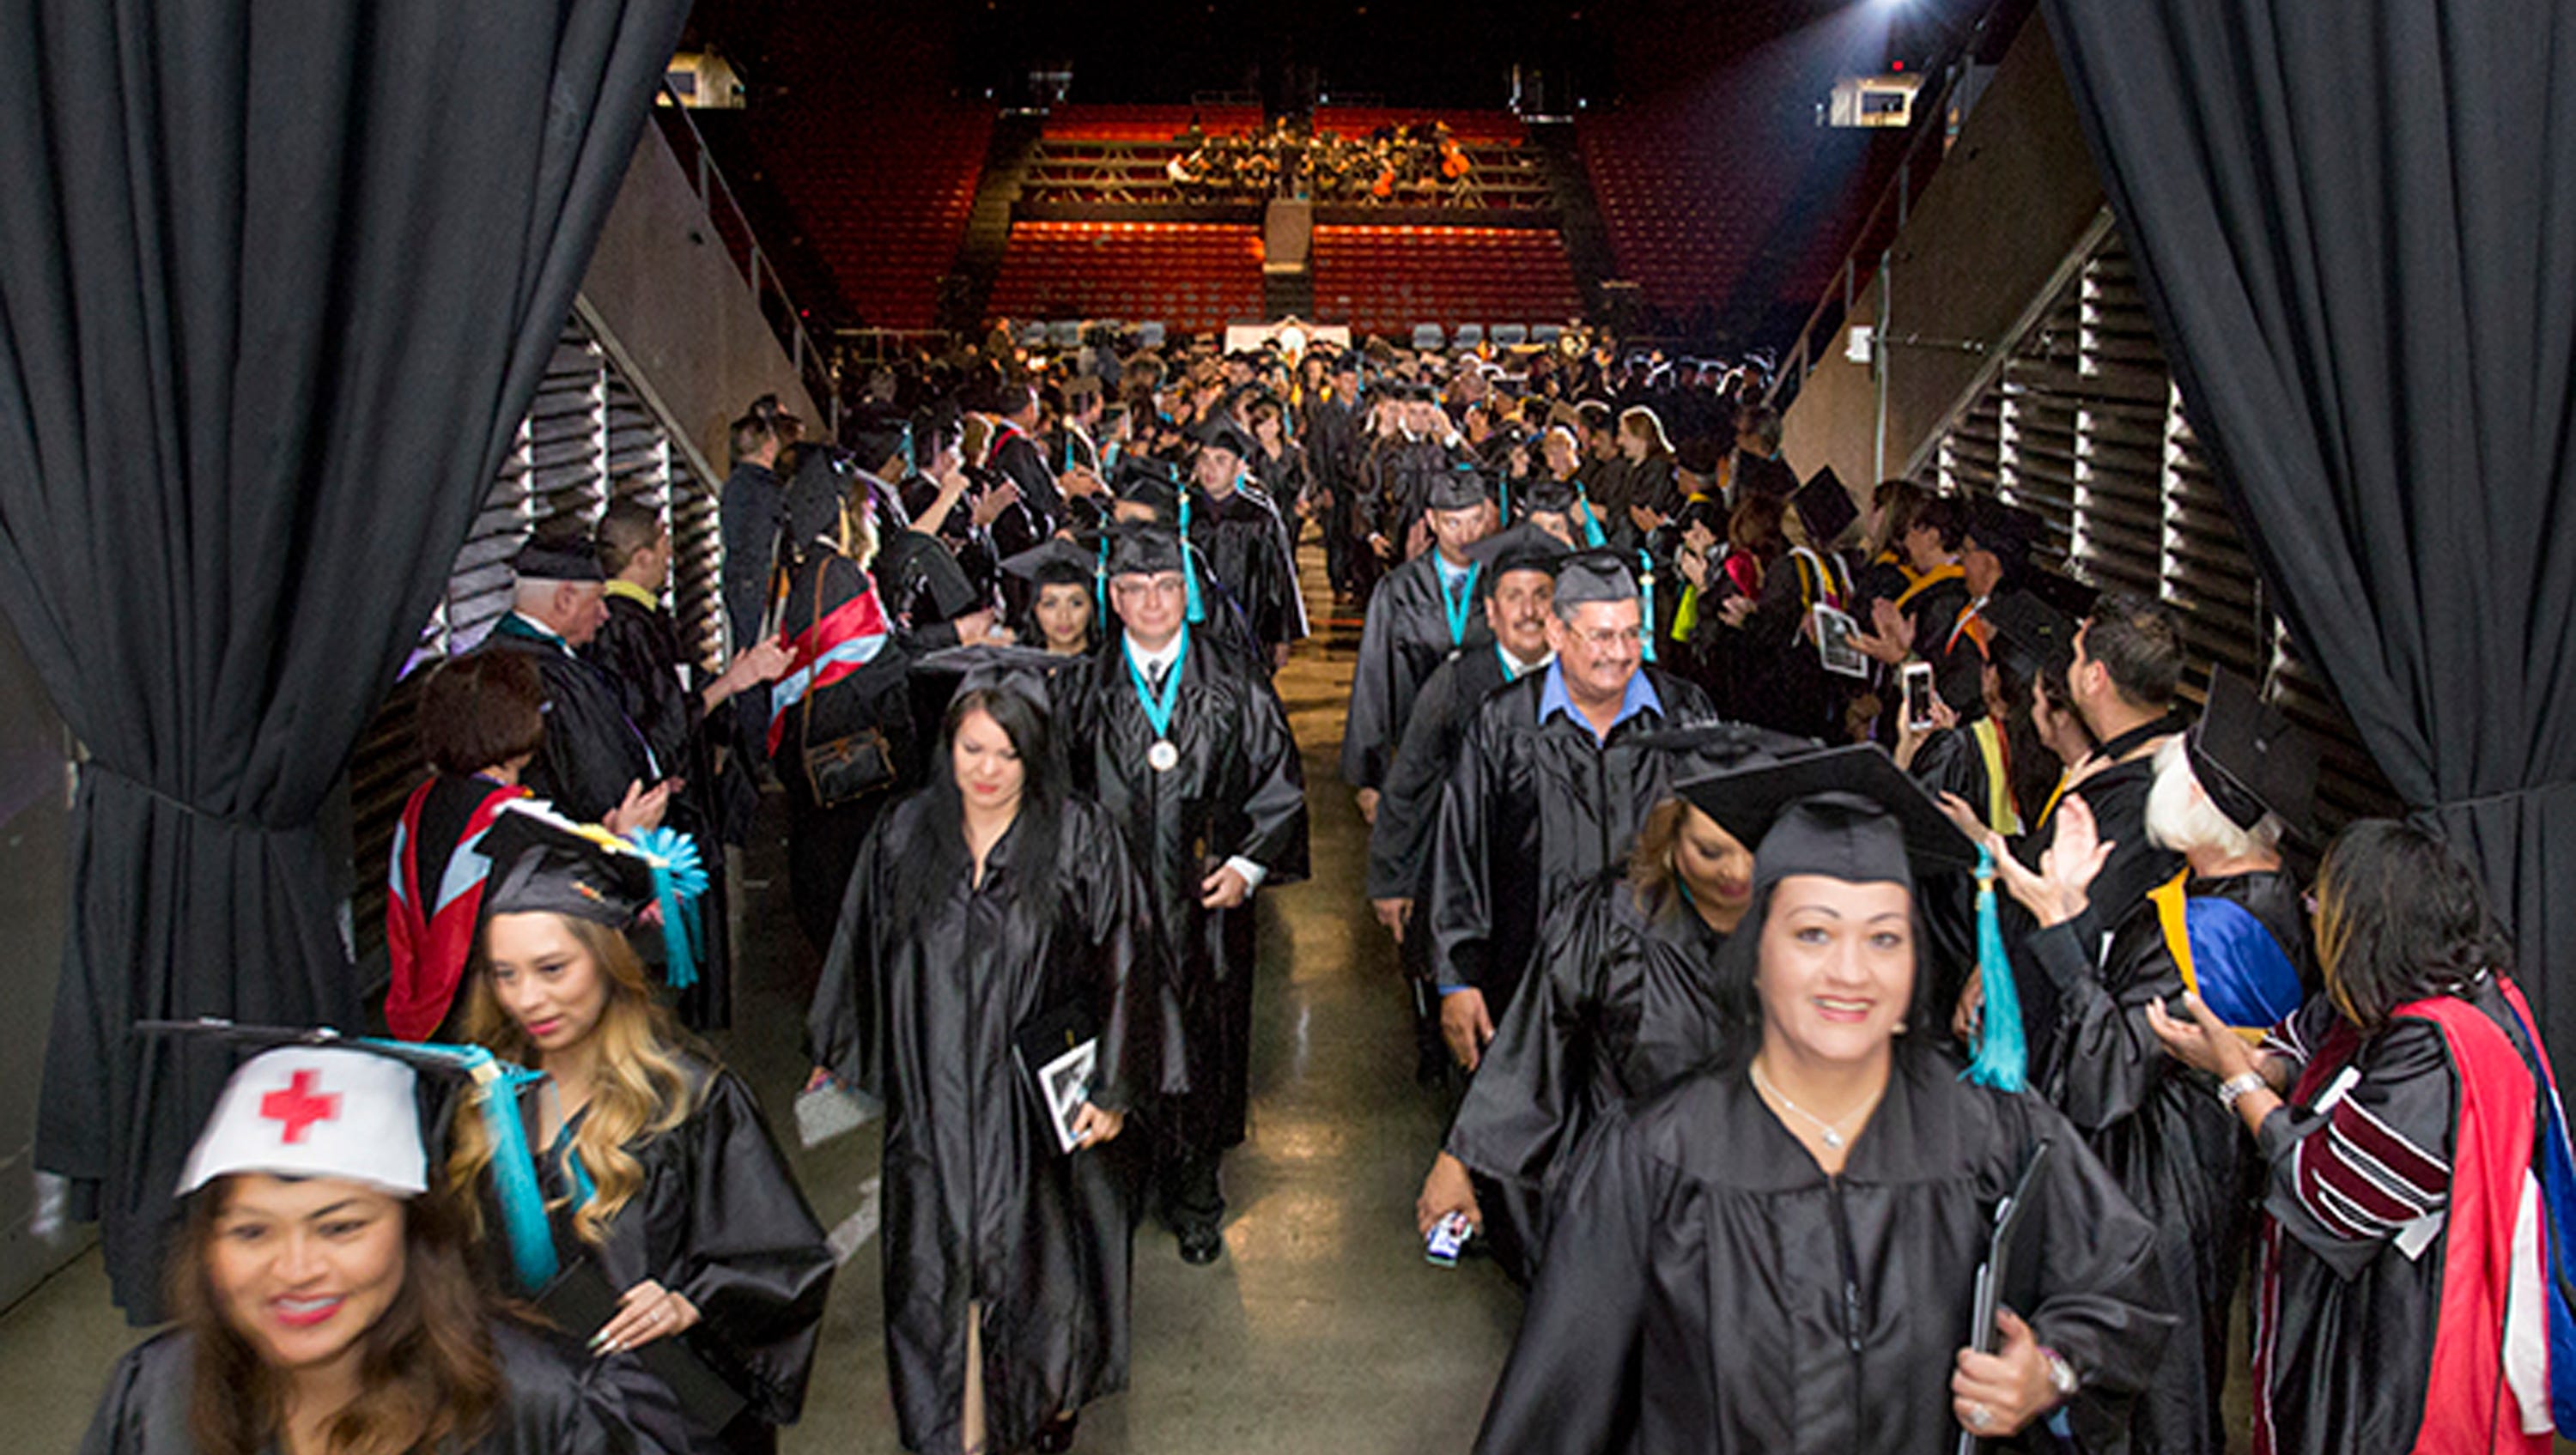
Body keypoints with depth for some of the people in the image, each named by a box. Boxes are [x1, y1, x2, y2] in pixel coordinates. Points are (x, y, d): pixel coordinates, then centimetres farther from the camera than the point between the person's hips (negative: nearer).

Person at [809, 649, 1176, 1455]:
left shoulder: (1080, 838, -9)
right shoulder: (905, 832, -1)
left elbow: (1117, 965, -6)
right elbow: (866, 953, 11)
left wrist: (1113, 1087, -7)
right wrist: (837, 1055, 17)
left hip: (1040, 1091, -2)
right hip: (933, 1094, 2)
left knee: (1040, 1253, 10)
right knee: (939, 1261, 7)